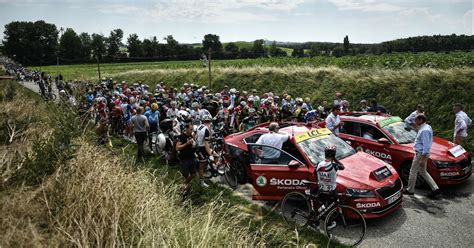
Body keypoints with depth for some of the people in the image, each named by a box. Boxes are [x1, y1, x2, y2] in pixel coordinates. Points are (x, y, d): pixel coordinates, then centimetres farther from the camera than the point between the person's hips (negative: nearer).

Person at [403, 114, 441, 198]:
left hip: (421, 154, -10)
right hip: (421, 153, 10)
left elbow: (426, 145, -26)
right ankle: (435, 188, 19)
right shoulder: (427, 127, 8)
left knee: (413, 172, 4)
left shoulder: (424, 130, -24)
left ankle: (410, 190, 17)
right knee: (423, 172, 19)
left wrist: (423, 159, -25)